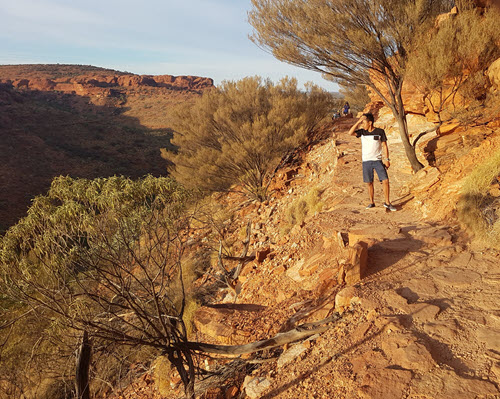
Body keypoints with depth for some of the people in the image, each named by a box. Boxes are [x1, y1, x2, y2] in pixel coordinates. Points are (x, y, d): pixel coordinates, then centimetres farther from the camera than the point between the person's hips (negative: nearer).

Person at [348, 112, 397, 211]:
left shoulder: (380, 131, -1)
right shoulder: (362, 132, 4)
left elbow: (384, 146, 2)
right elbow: (350, 133, -9)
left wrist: (386, 159, -3)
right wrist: (358, 122, -11)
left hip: (378, 160, -1)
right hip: (366, 161, 2)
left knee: (385, 181, -7)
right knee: (369, 183, 6)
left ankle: (387, 203, 5)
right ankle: (371, 203, 20)